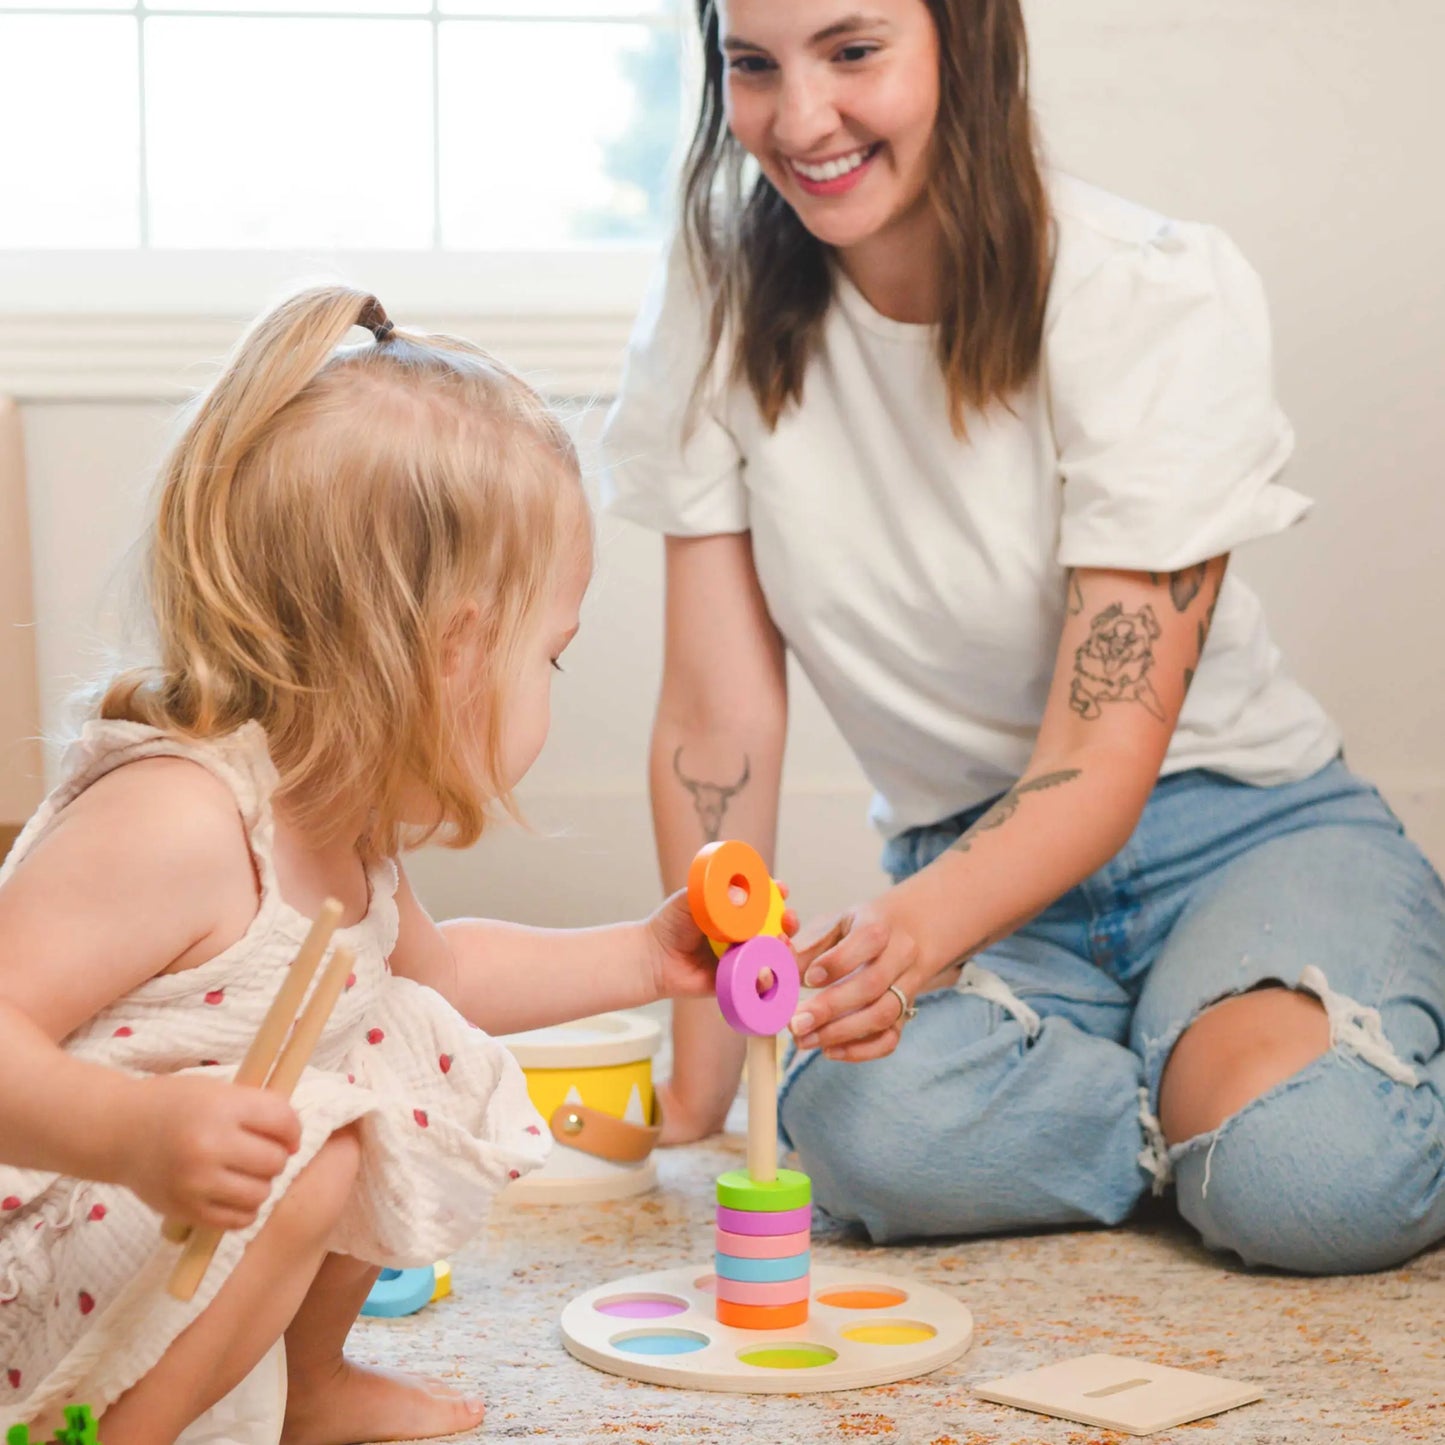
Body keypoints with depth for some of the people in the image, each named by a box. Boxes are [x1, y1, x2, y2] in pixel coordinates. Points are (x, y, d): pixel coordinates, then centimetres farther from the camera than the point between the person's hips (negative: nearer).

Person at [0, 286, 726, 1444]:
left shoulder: (344, 820, 3)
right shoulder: (173, 824, -30)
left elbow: (427, 967, 25)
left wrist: (642, 959, 25)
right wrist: (138, 1131, -52)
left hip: (170, 1223, 10)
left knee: (421, 1048, 15)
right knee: (301, 1160, -30)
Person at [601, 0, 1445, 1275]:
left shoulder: (1162, 297, -18)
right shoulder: (722, 305, -7)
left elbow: (1103, 763, -22)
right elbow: (719, 712, -7)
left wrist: (915, 930, -43)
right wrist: (697, 1098, -12)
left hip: (1236, 827, -2)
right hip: (972, 860, 3)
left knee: (1315, 1177, -34)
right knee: (874, 1133, -32)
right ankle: (1210, 1101, -2)